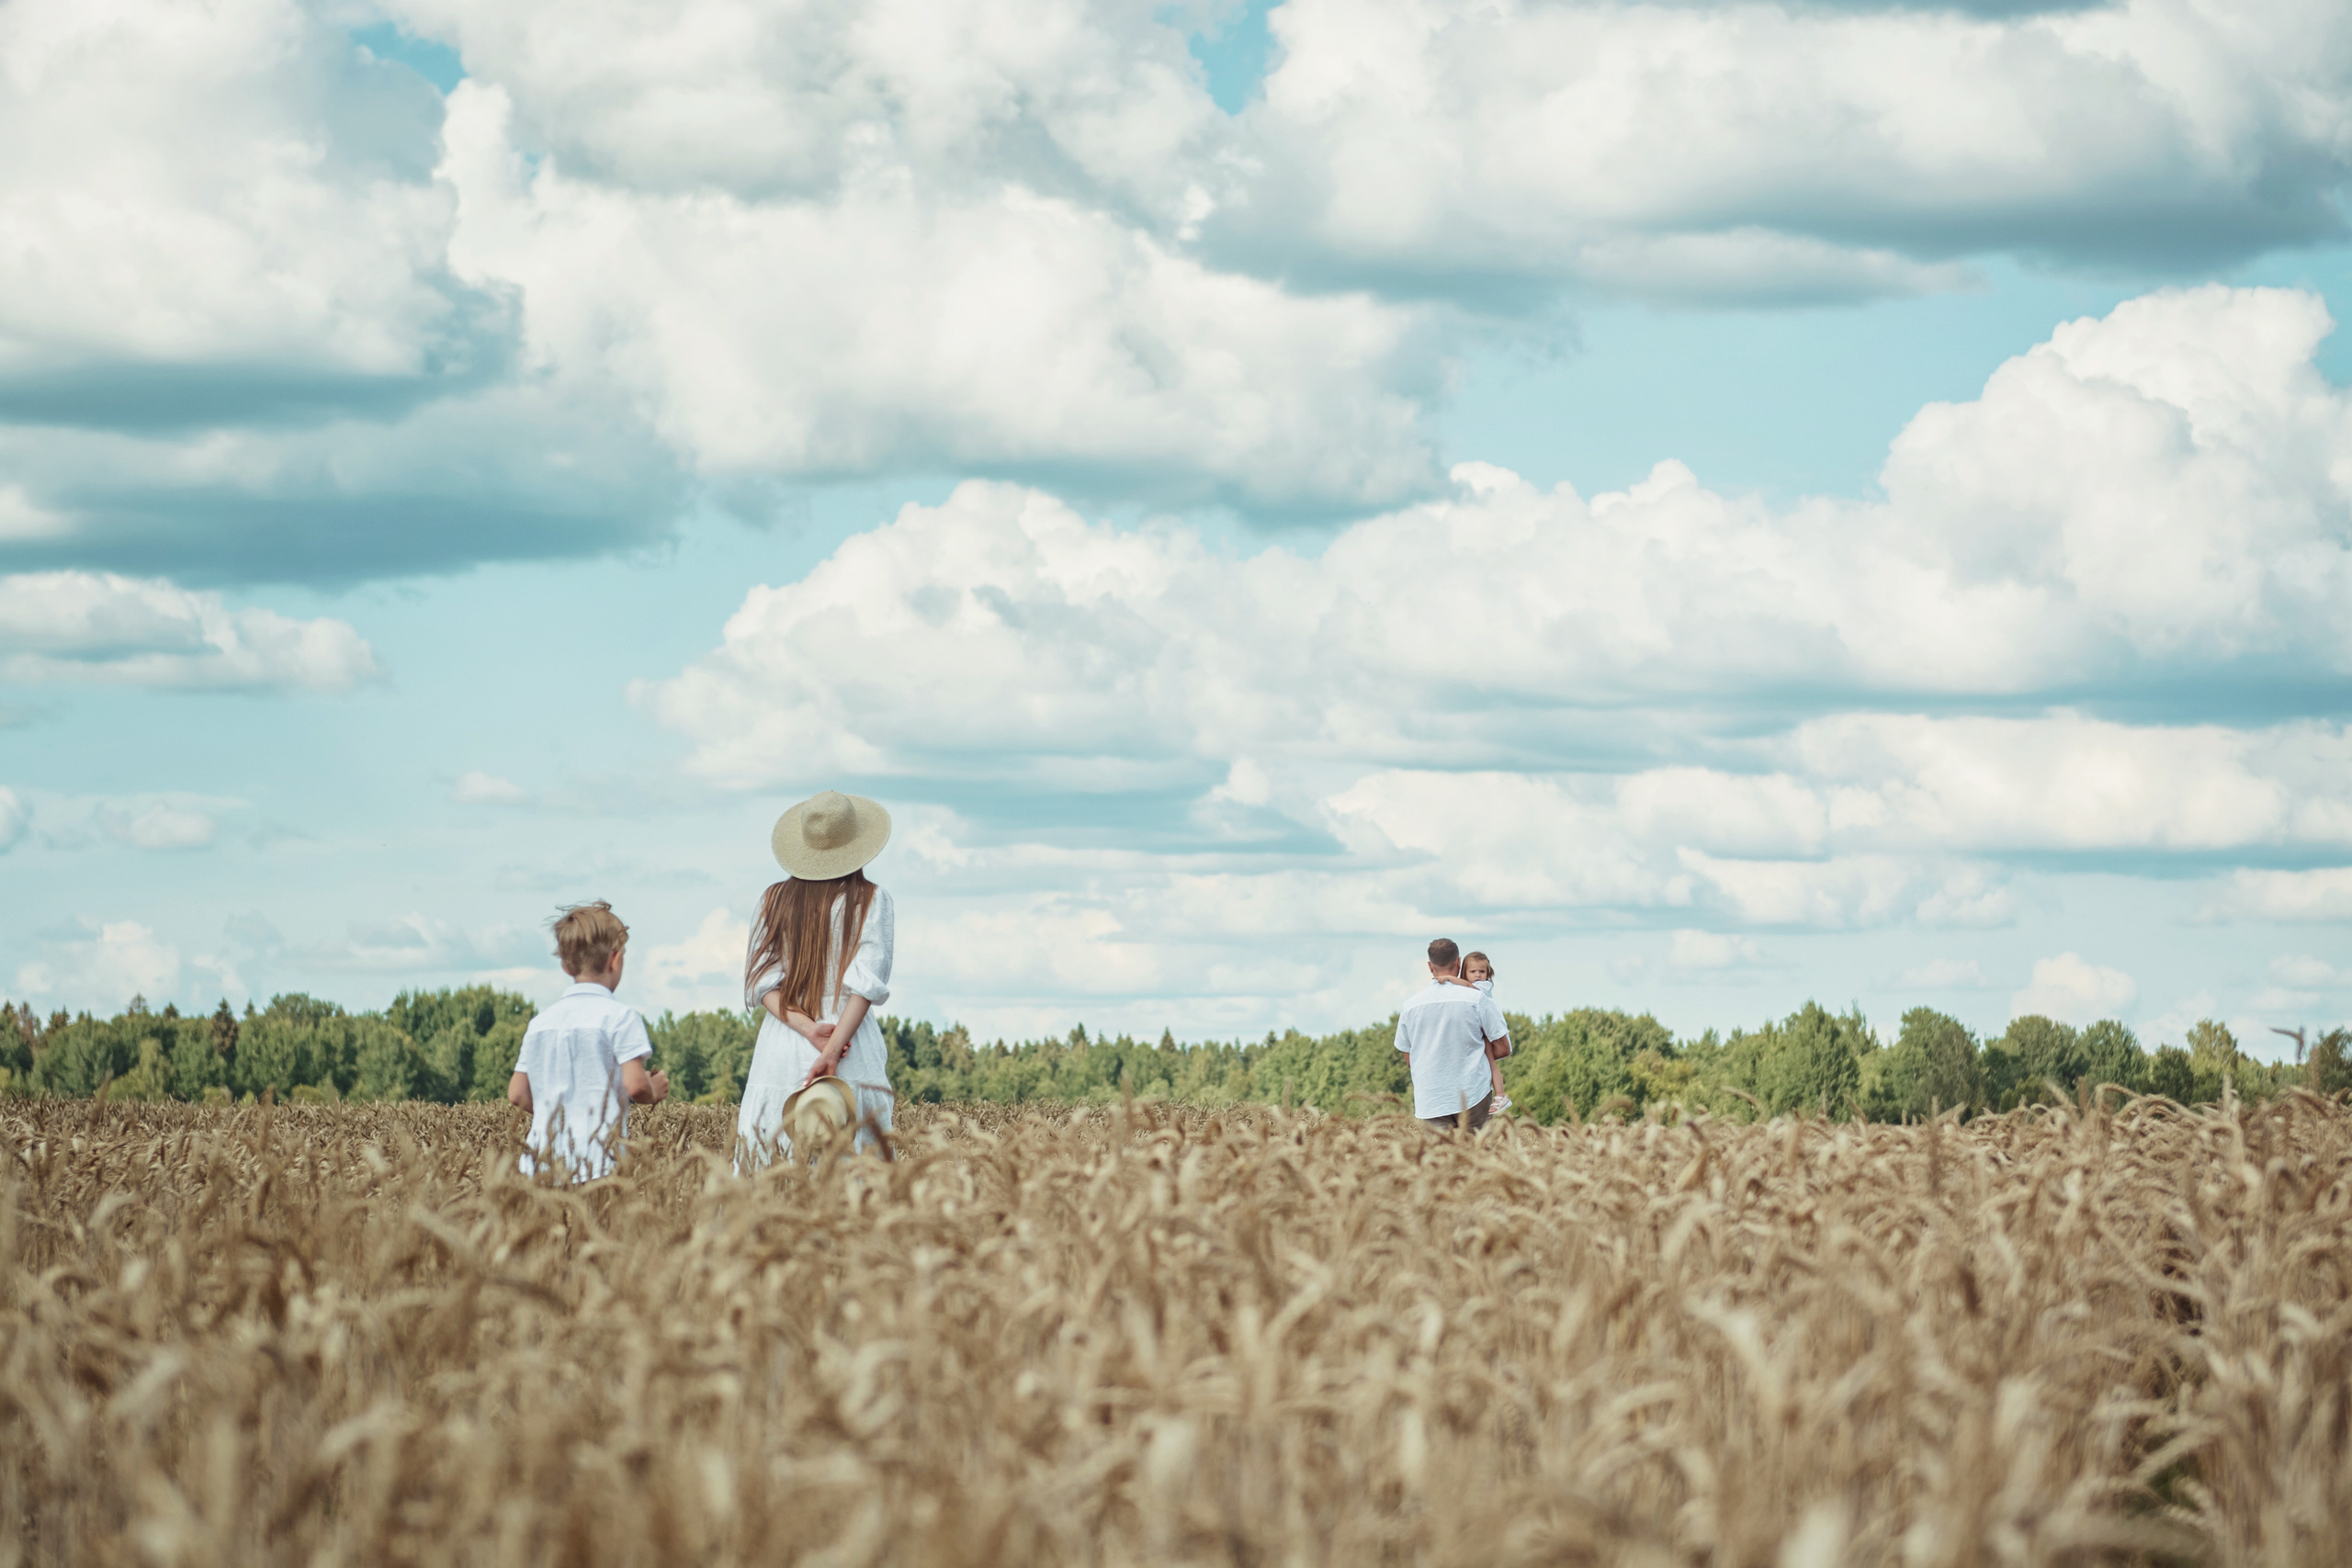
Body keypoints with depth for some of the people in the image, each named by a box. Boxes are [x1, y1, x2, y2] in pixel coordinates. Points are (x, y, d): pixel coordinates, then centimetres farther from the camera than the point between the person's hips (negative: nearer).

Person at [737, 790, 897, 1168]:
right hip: (851, 1050, -2)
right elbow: (867, 981, -9)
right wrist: (833, 1048, -15)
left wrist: (808, 1028, -8)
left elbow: (760, 983, 1)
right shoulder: (871, 900, 1)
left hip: (781, 1051, 2)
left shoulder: (774, 899, 8)